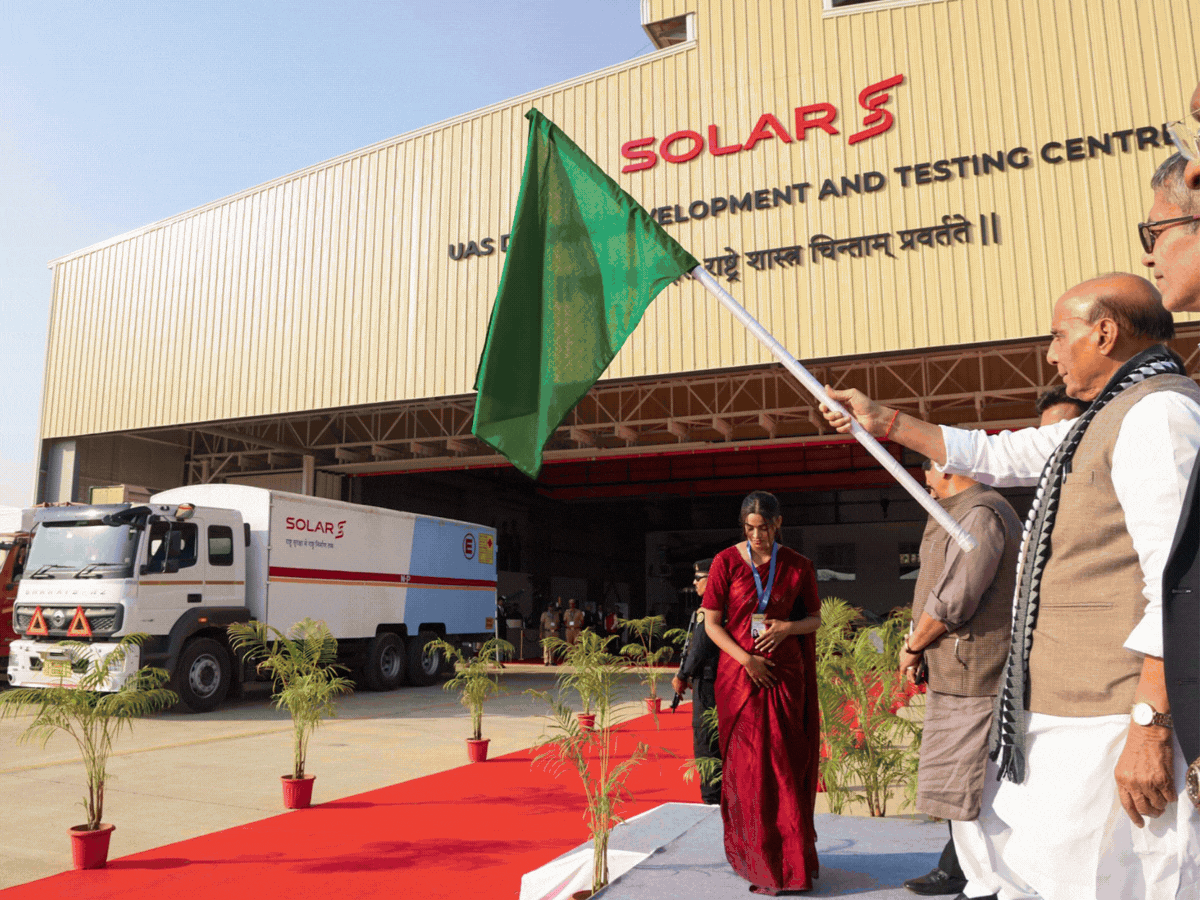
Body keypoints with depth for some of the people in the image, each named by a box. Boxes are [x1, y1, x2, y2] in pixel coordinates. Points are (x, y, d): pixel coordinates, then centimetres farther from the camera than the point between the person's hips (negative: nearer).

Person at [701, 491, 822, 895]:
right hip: (738, 675, -1)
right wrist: (745, 659, -14)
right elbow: (711, 623, -2)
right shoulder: (725, 562, -3)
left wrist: (787, 627, -11)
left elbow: (815, 619, 10)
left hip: (784, 676, 1)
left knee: (784, 765, 2)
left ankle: (788, 861, 16)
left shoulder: (798, 567, 2)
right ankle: (757, 861, 17)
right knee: (745, 767, 3)